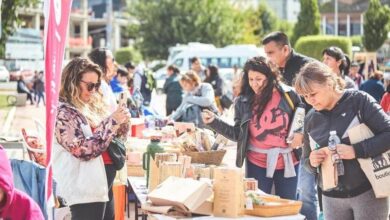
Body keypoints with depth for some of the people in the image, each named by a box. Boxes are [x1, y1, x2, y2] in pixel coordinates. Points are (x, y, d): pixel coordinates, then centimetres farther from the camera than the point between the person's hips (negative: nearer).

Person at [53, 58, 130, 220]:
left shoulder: (90, 106, 11)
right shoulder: (63, 112, -14)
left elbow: (105, 138, 21)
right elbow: (83, 150, -22)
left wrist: (120, 125, 0)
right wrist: (112, 122, -21)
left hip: (103, 183, 9)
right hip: (85, 189, -9)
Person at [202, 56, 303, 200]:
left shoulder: (287, 95, -7)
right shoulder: (243, 102, -3)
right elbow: (237, 134, 0)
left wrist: (300, 132, -12)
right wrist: (214, 121, -10)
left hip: (287, 162, 0)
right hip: (257, 164, 0)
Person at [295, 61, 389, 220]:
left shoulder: (358, 101, -8)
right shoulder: (310, 119, 6)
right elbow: (306, 160, 16)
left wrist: (356, 150, -22)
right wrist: (311, 162, -7)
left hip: (368, 193, -4)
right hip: (332, 198, 5)